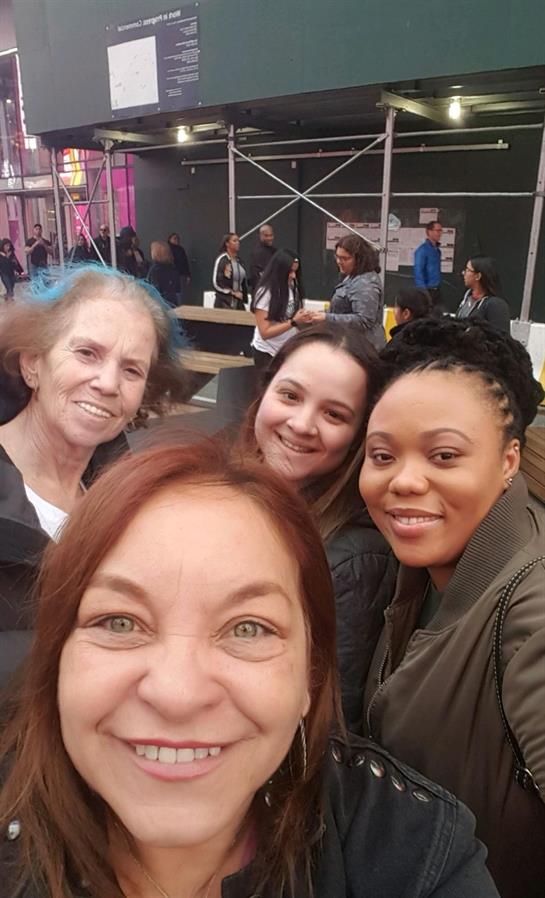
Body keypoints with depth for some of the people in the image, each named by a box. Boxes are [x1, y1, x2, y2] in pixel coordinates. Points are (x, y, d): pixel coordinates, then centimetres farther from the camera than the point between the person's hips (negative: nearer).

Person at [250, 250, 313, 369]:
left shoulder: (292, 288, 1)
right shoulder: (265, 293, -16)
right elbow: (265, 333, -18)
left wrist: (302, 319, -9)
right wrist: (294, 322, -24)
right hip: (267, 353, -5)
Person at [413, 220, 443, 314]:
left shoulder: (437, 249, 14)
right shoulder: (422, 249, -10)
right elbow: (418, 272, -16)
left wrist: (438, 288, 13)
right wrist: (424, 292, -21)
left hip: (436, 290, 8)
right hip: (427, 290, -8)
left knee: (438, 316, 9)